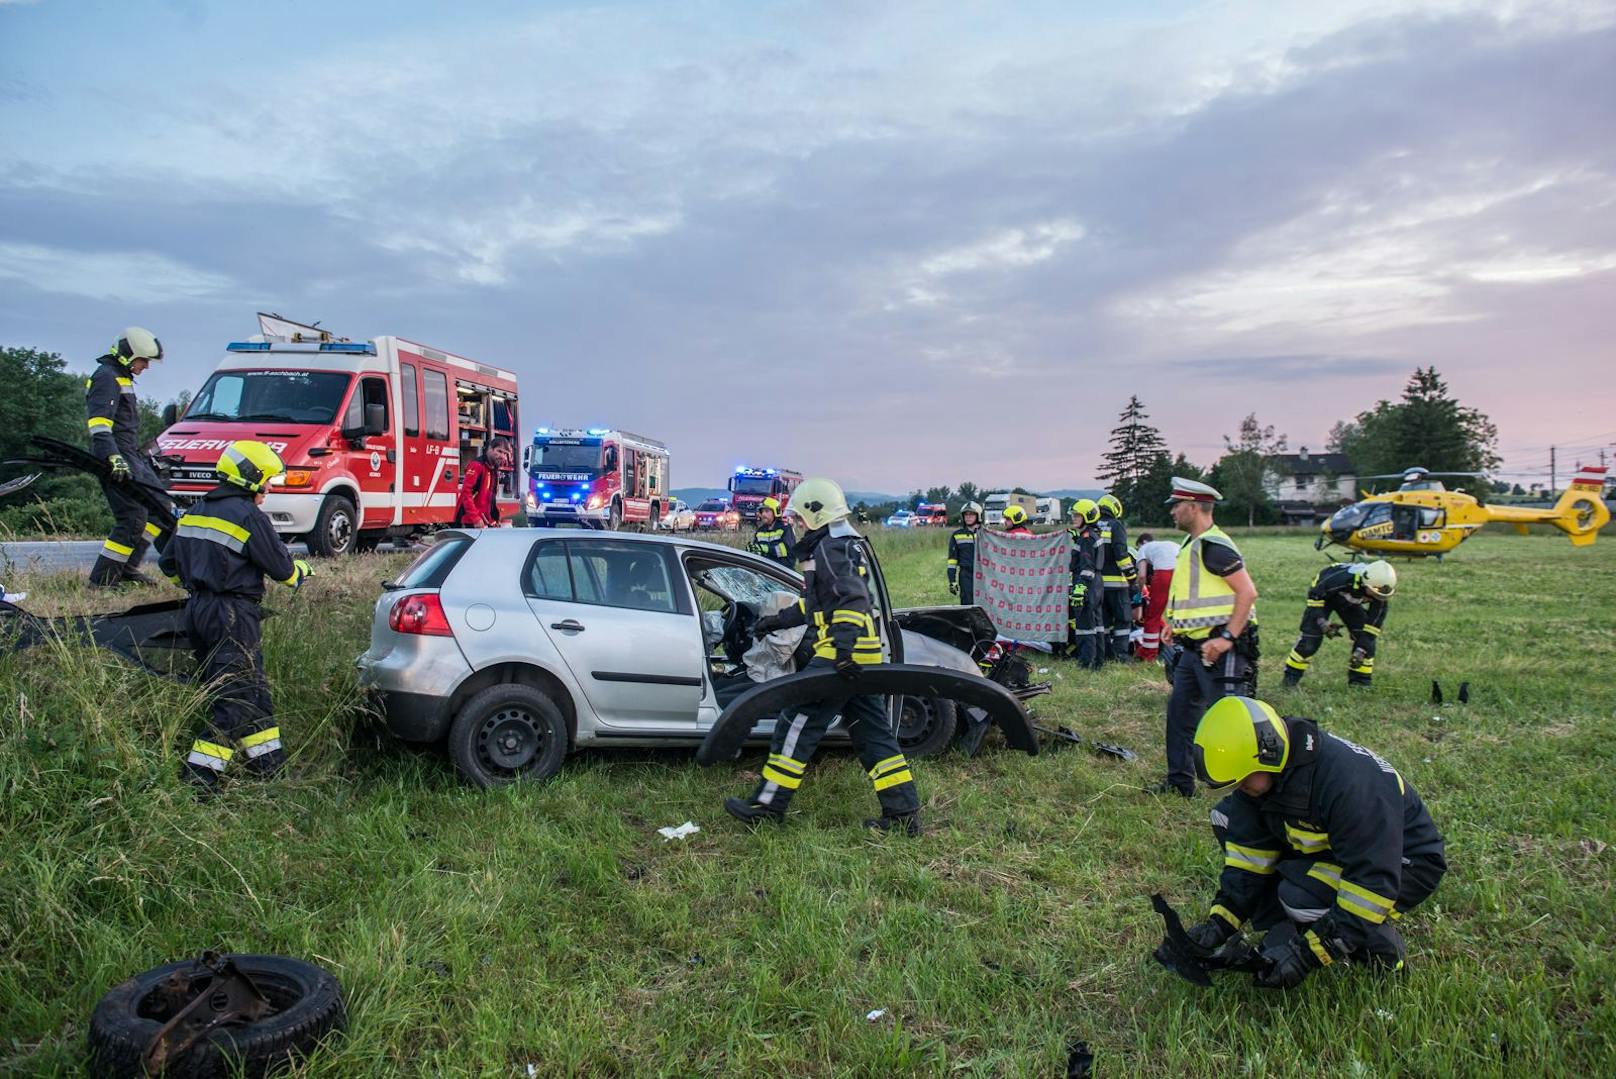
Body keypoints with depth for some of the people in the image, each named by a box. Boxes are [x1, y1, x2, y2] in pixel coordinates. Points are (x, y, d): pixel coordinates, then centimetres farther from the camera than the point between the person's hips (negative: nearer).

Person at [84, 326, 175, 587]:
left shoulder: (122, 378, 22)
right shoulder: (107, 377, -10)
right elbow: (99, 424, -21)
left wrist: (143, 456, 31)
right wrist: (114, 458, -30)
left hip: (131, 457, 11)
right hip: (118, 460, -11)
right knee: (132, 519, -12)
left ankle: (128, 568, 13)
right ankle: (102, 579, -6)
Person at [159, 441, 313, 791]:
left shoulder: (195, 511, 14)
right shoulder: (248, 516, -12)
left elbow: (169, 562, 20)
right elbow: (281, 567, -8)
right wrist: (301, 570, 14)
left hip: (197, 612, 9)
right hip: (233, 616, -9)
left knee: (253, 688, 15)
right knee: (238, 696, -5)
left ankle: (268, 759, 21)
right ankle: (200, 769, -10)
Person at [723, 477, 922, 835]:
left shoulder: (831, 548, -10)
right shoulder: (847, 546, 23)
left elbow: (853, 598, -25)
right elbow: (819, 604, 32)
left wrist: (843, 644, -35)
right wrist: (778, 620, 35)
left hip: (840, 656, -10)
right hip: (863, 657, 10)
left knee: (797, 725, -3)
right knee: (872, 732, 11)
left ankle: (767, 805, 4)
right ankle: (904, 814, 12)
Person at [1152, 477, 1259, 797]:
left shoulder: (1214, 546, -17)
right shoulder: (1193, 545, 15)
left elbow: (1248, 592, -22)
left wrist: (1227, 638, -25)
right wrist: (1175, 624, 14)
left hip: (1219, 648, -11)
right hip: (1194, 647, 11)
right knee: (1180, 711, 14)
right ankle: (1180, 782, 25)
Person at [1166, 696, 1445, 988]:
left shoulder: (1347, 781, -36)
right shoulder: (1266, 774, -12)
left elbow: (1373, 882, -33)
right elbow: (1249, 852, -4)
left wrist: (1308, 954, -32)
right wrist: (1220, 922, -12)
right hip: (1330, 851, 8)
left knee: (1302, 894, -34)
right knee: (1228, 819, -4)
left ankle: (1381, 945, -4)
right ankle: (1287, 932, -4)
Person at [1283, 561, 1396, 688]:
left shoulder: (1377, 588, -27)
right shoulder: (1344, 578, -43)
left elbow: (1375, 621, -18)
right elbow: (1314, 593, -28)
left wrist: (1361, 649, -22)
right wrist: (1321, 621, -30)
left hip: (1349, 601, 5)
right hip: (1323, 595, -5)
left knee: (1366, 638, -9)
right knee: (1311, 637, -15)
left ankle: (1360, 681, 2)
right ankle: (1291, 676, -2)